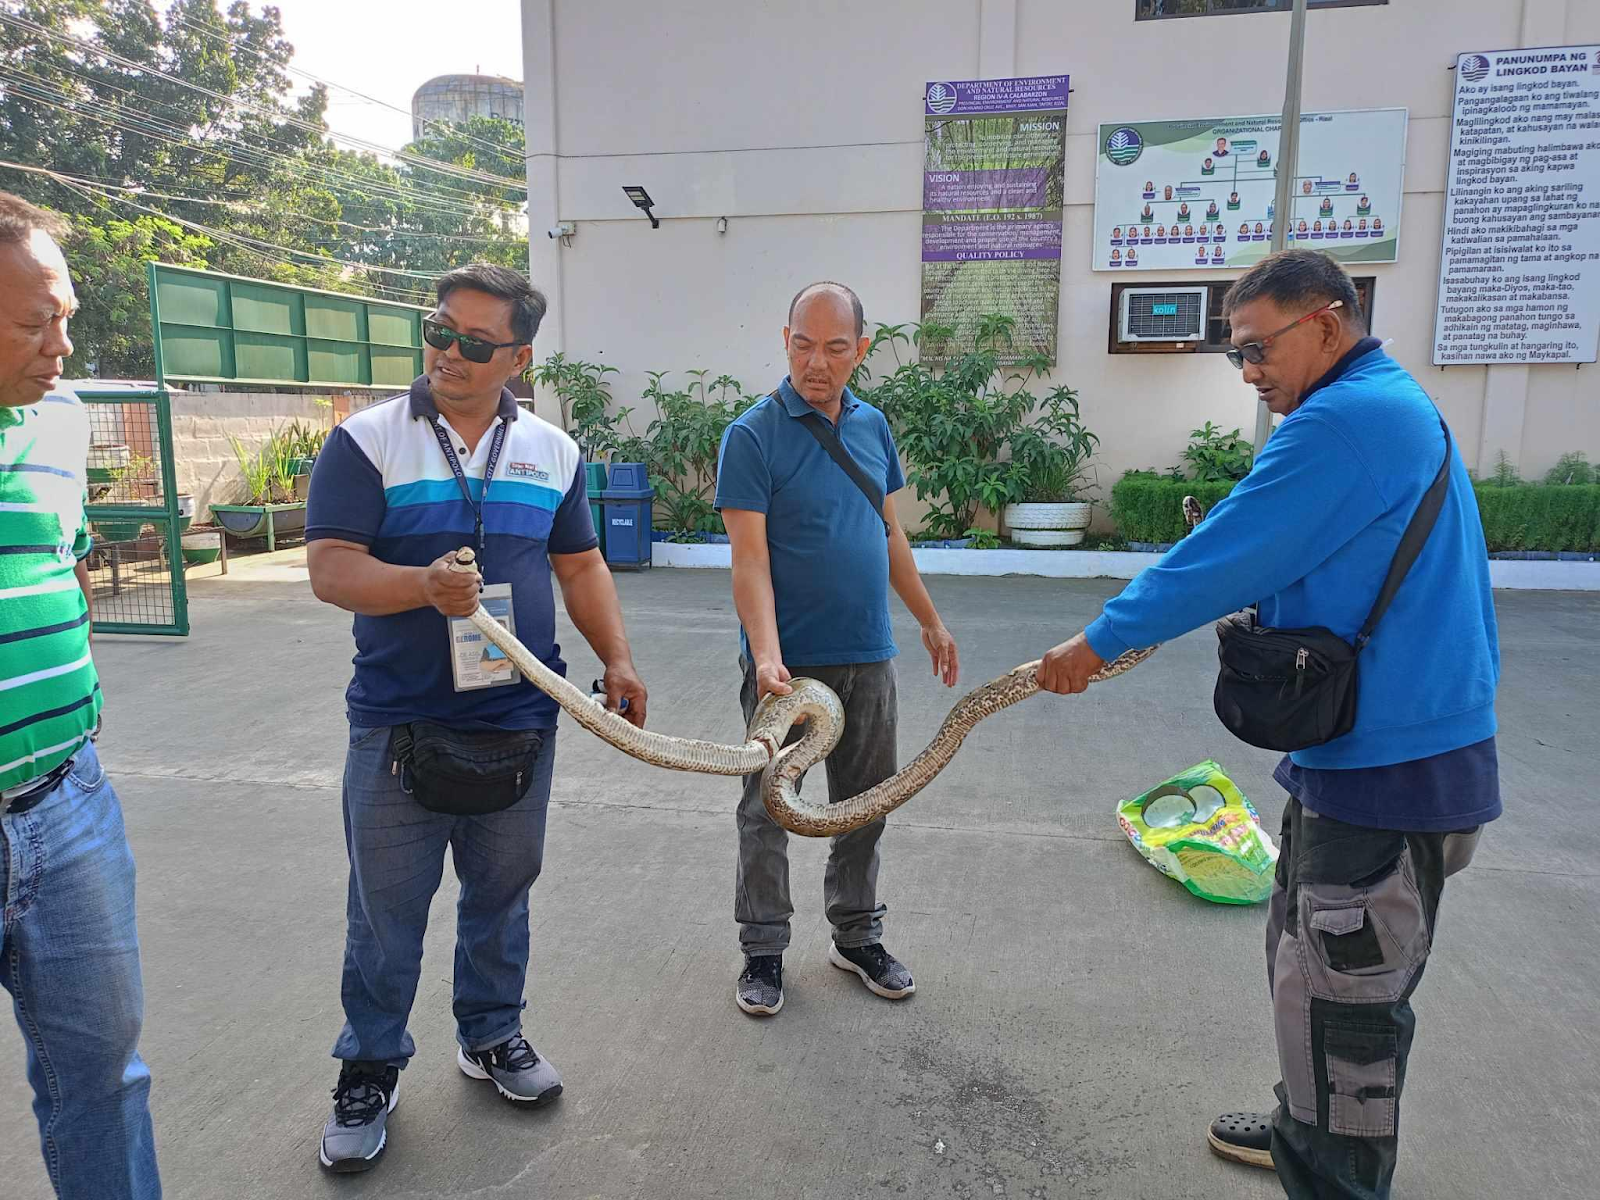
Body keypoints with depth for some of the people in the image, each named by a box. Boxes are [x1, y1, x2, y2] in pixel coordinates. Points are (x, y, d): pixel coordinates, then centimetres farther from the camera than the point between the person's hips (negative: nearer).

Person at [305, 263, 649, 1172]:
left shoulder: (552, 451, 7)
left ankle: (492, 1034, 37)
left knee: (501, 894, 17)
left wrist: (617, 657, 1)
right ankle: (370, 1070, 28)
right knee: (386, 909, 9)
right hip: (399, 727, -3)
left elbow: (582, 565, 12)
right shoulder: (368, 441, -4)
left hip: (519, 722, 3)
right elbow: (329, 567, -11)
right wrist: (424, 585, -29)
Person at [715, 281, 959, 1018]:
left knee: (864, 805, 15)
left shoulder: (873, 426, 7)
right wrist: (766, 655, -29)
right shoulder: (753, 436, -11)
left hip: (867, 656, 5)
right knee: (768, 810, 7)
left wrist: (930, 621, 17)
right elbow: (749, 557, -17)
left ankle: (857, 937, 33)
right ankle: (763, 950, 24)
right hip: (788, 661, -5)